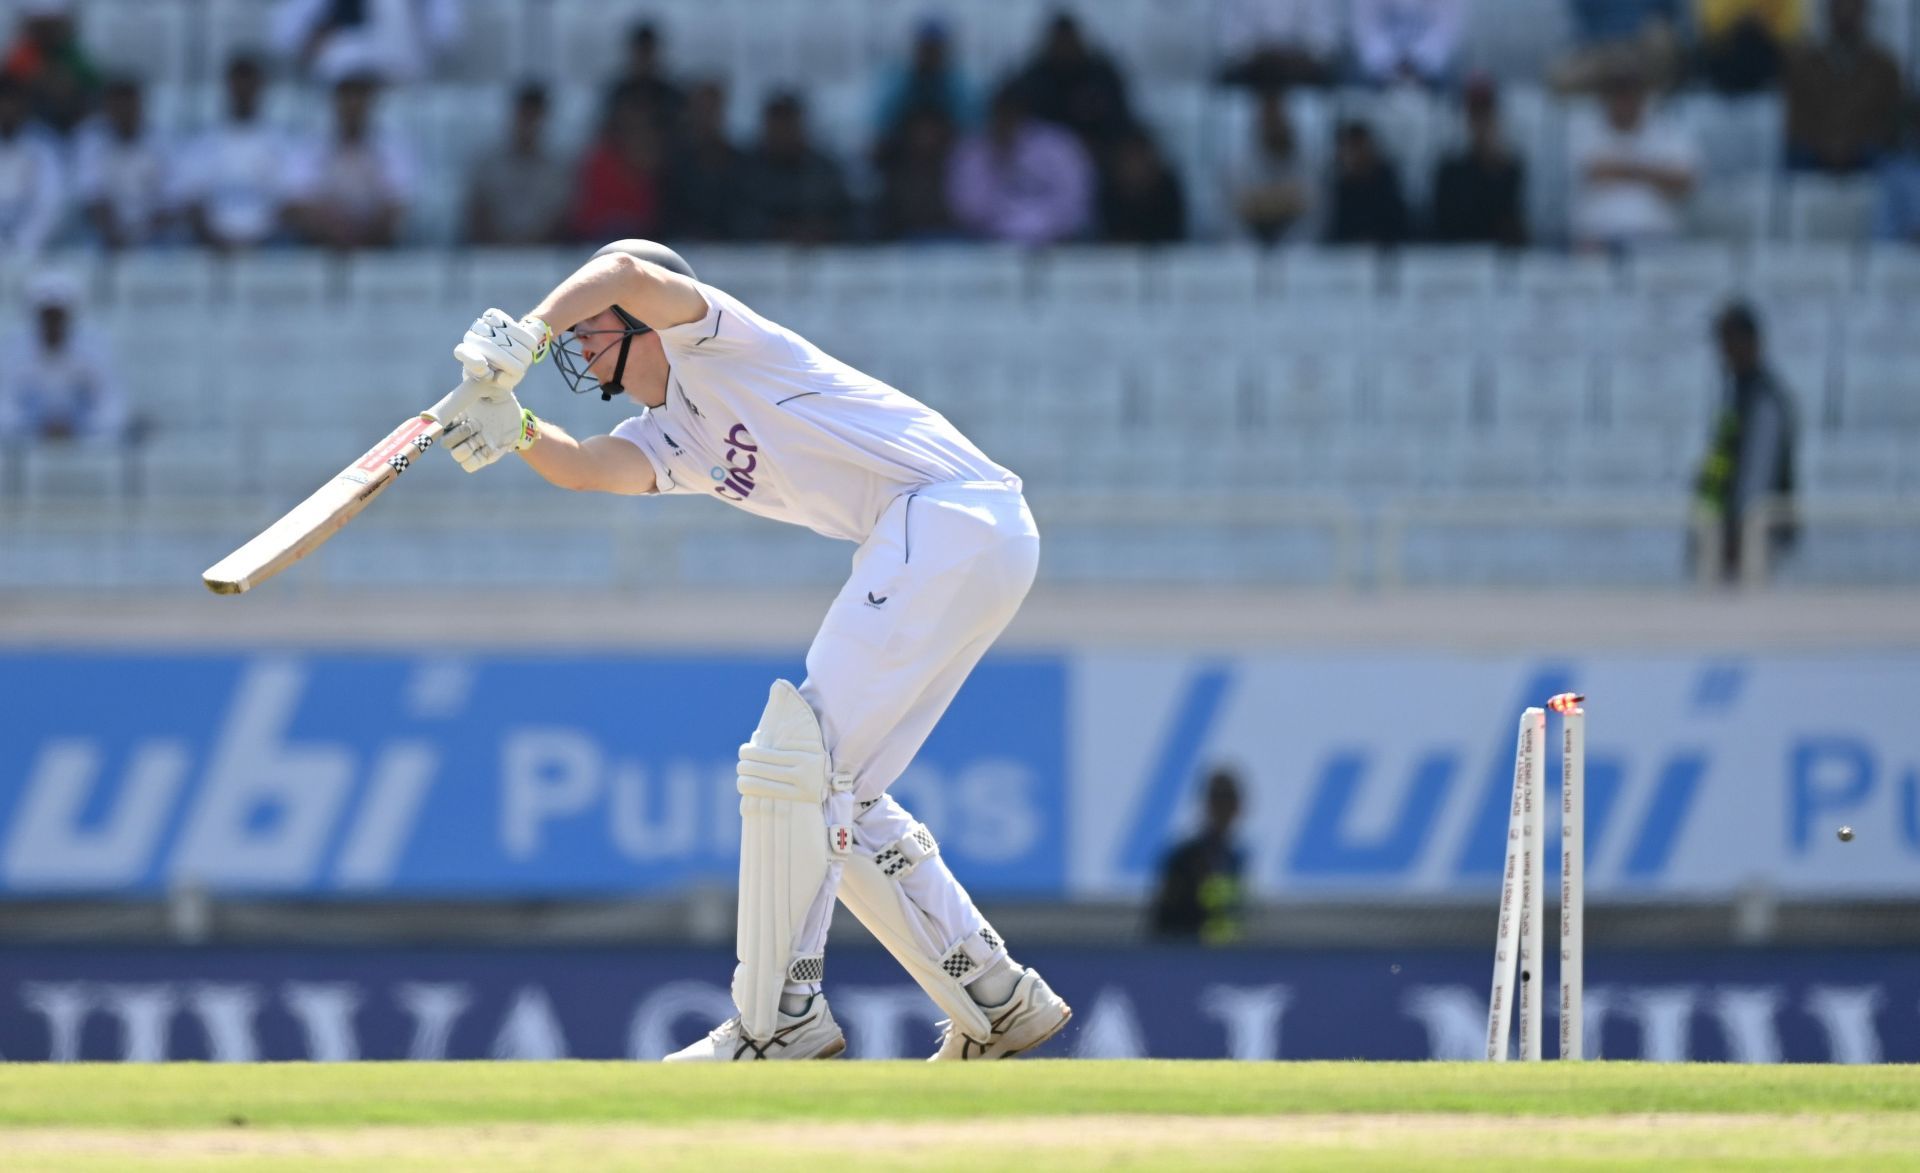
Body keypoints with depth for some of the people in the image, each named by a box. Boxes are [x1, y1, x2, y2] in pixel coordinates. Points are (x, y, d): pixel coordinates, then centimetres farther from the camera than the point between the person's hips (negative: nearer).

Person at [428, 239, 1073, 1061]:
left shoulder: (708, 341, 1)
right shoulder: (664, 442, 21)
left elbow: (625, 272, -19)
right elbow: (582, 467, 1)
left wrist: (527, 337, -29)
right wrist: (514, 427, -17)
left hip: (954, 513, -10)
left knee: (794, 761, -14)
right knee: (833, 798, 12)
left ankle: (781, 1017, -13)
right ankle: (997, 1002, 16)